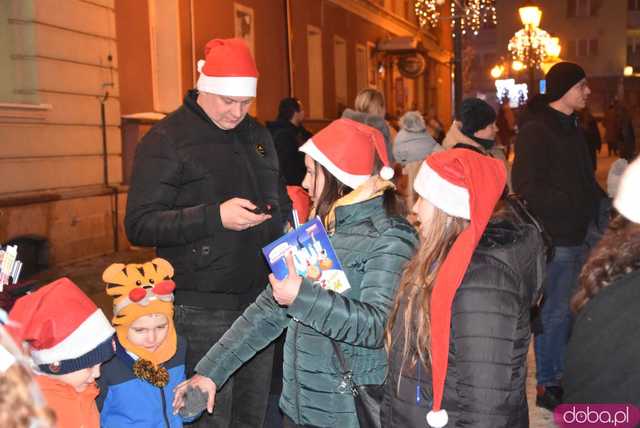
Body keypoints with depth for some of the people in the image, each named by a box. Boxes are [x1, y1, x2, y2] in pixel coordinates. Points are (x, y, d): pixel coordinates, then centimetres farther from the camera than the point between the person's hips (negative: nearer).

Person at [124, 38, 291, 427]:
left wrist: (290, 223, 6)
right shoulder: (166, 140, -7)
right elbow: (140, 226, -14)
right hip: (204, 309, -6)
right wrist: (215, 217, -24)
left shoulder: (257, 135, 13)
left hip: (261, 297, 6)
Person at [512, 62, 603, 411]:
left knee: (570, 310, 16)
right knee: (554, 312, 0)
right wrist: (573, 202, -21)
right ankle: (547, 386, 13)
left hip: (578, 236, 8)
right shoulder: (536, 130, -12)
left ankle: (561, 375, 30)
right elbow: (527, 188, -19)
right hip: (554, 239, -8)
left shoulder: (572, 128, 16)